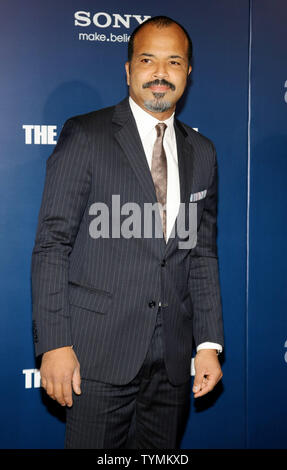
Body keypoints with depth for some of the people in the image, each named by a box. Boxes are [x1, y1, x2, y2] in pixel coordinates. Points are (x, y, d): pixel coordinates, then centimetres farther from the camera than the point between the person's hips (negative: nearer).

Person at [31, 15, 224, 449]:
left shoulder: (201, 152, 11)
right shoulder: (85, 136, -4)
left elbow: (203, 253, 12)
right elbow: (51, 245, -7)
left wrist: (210, 343, 6)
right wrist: (54, 344, -13)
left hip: (173, 359, 5)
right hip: (100, 351, -4)